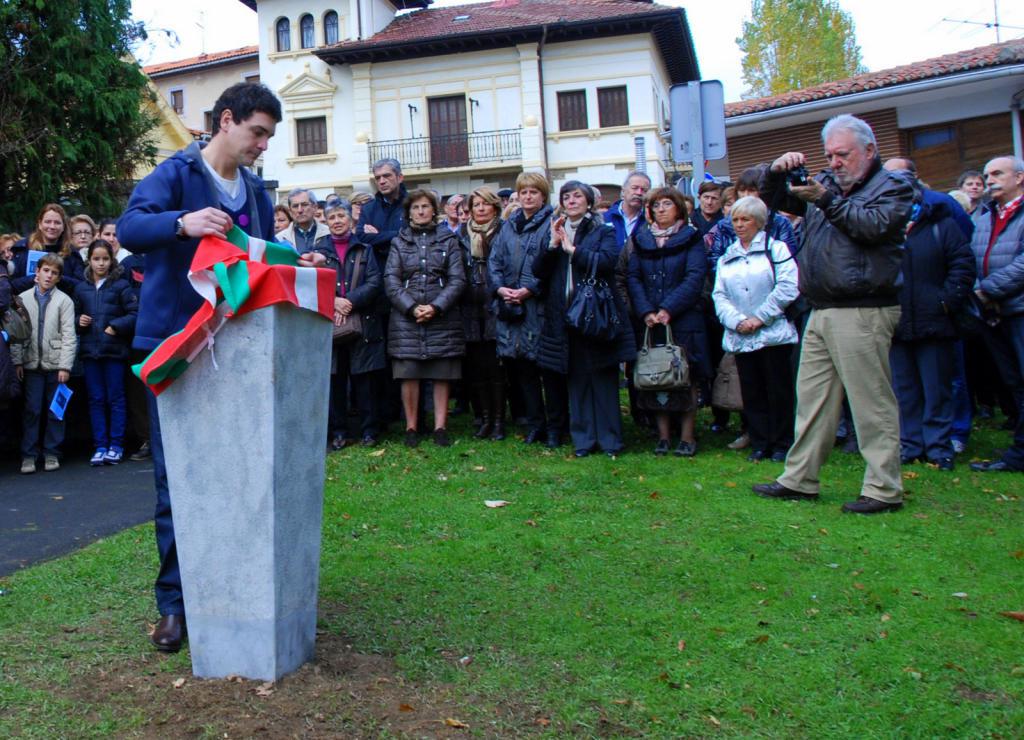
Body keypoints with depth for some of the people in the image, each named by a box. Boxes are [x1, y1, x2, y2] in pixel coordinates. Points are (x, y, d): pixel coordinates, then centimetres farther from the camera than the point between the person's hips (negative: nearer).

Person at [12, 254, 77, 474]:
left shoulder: (64, 300, 0)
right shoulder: (23, 298, 6)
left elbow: (68, 335, -3)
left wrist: (65, 366, -8)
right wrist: (17, 361, -2)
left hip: (55, 364, -1)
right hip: (32, 363, 1)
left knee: (55, 411, 5)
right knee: (31, 410, 1)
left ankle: (51, 453, 15)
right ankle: (29, 455, 7)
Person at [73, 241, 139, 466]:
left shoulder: (121, 285, -2)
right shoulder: (81, 288, 11)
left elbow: (135, 313, -8)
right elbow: (75, 315, 20)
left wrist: (115, 327, -15)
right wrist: (79, 321, -1)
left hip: (115, 349, -4)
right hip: (90, 349, 4)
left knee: (116, 398, 3)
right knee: (96, 400, 6)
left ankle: (116, 446, 9)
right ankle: (100, 446, 11)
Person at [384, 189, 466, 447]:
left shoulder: (448, 239, 10)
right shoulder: (399, 242, 12)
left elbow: (457, 279, 2)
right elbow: (391, 281, 2)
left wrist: (436, 307, -12)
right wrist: (412, 308, -12)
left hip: (442, 317, 0)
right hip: (406, 318, 0)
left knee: (442, 375, 1)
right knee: (408, 374, -1)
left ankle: (440, 427, 9)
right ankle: (411, 427, 9)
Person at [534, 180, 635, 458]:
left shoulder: (603, 231, 5)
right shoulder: (556, 231, 16)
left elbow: (607, 261, -15)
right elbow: (538, 270, 5)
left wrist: (571, 248, -13)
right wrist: (554, 244, -9)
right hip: (566, 317, 4)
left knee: (603, 379, -1)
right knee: (576, 380, 5)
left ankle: (609, 438, 7)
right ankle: (583, 438, 12)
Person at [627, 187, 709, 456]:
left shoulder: (691, 238, 4)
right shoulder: (641, 240, 12)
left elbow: (695, 277, -7)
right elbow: (633, 278, 4)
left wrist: (668, 309, -16)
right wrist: (645, 312, -11)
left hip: (684, 320, -3)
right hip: (650, 321, 3)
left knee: (686, 379, -2)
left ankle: (687, 436, 6)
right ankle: (663, 435, 11)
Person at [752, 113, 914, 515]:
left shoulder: (893, 187, 1)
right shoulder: (826, 183, 20)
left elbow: (872, 225, -17)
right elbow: (775, 199, 21)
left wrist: (826, 200, -21)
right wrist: (778, 171, 1)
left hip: (863, 312, -7)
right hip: (821, 311, 8)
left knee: (872, 402, -4)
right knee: (811, 397, 11)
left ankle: (883, 489, 3)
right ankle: (800, 478, 20)